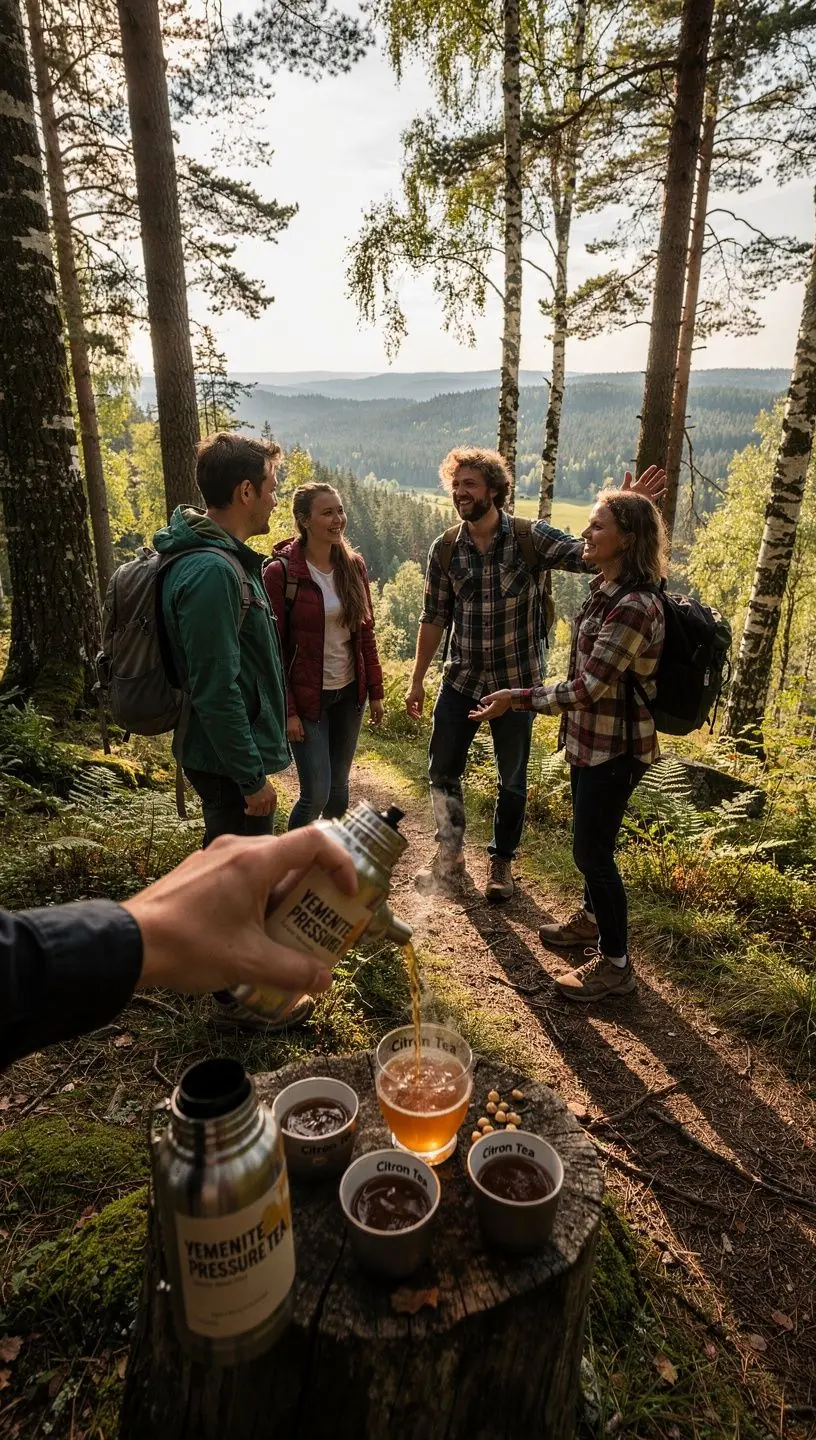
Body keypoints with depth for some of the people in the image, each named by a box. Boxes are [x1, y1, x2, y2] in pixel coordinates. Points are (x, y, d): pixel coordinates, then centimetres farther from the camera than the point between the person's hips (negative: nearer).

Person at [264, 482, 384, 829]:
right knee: (316, 793, -4)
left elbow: (366, 632, 8)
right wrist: (287, 711, -14)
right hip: (307, 697, -5)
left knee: (339, 785, 14)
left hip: (349, 693, 5)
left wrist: (375, 691, 7)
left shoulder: (354, 565, 2)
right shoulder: (281, 571, -14)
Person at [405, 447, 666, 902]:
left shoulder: (530, 537, -11)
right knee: (443, 772, 8)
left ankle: (502, 861, 34)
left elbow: (589, 554, -23)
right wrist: (417, 680, 5)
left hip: (516, 682, -2)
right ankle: (450, 857, 29)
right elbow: (435, 618, 3)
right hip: (461, 680, 2)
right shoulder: (445, 549, -3)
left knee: (512, 780, 13)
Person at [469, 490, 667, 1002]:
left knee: (592, 849, 0)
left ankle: (615, 963, 17)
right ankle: (593, 918, 45)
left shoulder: (634, 605, -25)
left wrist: (516, 700, -20)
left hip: (614, 747, -9)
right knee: (590, 840, 23)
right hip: (590, 739, 9)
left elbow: (588, 687, -26)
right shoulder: (605, 589, 5)